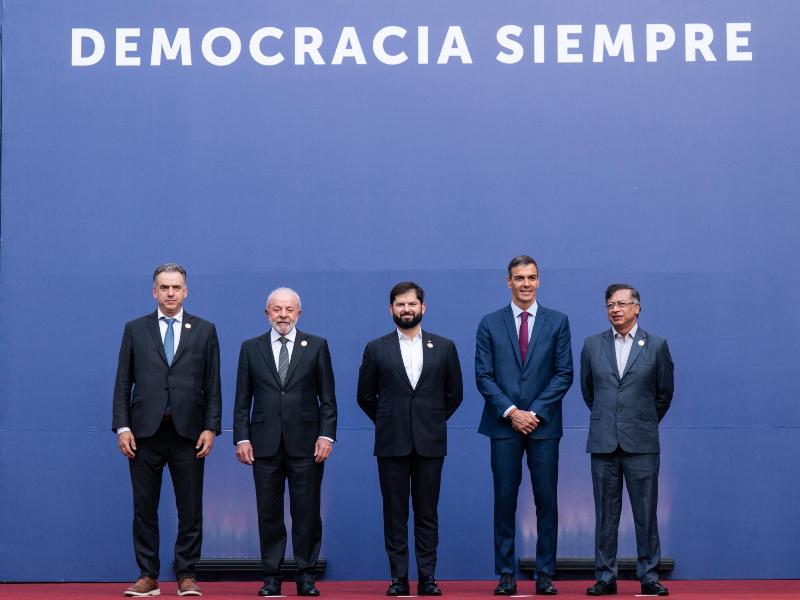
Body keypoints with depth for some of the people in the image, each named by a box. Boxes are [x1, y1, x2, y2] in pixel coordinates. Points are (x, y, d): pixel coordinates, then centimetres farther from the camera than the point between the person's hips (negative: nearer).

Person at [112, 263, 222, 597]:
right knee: (144, 508, 4)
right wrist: (122, 427, -3)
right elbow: (123, 383, 6)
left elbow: (212, 386, 5)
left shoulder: (205, 331, 8)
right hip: (145, 431, 1)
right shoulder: (135, 330, 9)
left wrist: (210, 428, -4)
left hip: (188, 431, 0)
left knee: (190, 509, 2)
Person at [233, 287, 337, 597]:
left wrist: (326, 435, -5)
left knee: (307, 512, 0)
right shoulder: (251, 348, 9)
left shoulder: (317, 346, 6)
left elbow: (327, 397, 4)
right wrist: (241, 438, -1)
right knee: (269, 513, 3)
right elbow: (242, 400, 8)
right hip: (265, 444, 1)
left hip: (305, 443, -1)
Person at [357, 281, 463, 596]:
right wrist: (389, 422, 9)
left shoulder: (444, 347, 6)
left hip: (430, 442, 0)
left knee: (427, 513, 4)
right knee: (394, 513, 2)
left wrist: (433, 421, 11)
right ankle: (398, 578, 7)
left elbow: (454, 393, 13)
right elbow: (365, 396, 10)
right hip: (392, 443, 0)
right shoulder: (376, 349, 4)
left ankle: (427, 577, 8)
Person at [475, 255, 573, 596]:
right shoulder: (490, 324, 6)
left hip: (544, 424, 0)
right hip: (503, 425, 0)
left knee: (547, 501, 1)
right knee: (505, 500, 2)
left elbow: (564, 374, 0)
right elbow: (483, 376, 1)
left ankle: (545, 575, 7)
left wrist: (535, 413, -9)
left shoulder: (557, 322, 5)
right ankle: (506, 575, 7)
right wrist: (511, 411, -10)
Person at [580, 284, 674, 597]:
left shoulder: (656, 345, 2)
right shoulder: (592, 345, 7)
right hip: (603, 442, 1)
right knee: (605, 513, 4)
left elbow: (665, 392, 11)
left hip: (641, 443, -1)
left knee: (646, 512, 1)